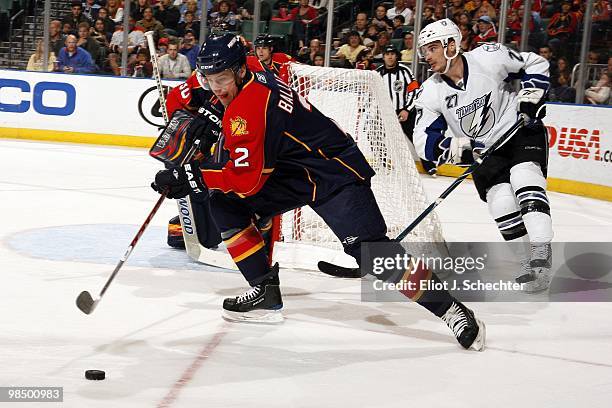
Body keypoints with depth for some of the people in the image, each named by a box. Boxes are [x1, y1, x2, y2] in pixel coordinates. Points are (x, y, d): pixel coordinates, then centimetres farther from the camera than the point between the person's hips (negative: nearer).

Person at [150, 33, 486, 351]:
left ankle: (449, 309, -11)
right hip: (292, 172, 10)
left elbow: (248, 178, -26)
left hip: (335, 173, -10)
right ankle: (266, 293, 6)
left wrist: (191, 177, -22)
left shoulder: (248, 107, -25)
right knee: (225, 205, 1)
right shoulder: (252, 80, 1)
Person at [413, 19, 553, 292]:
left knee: (525, 182, -26)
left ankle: (541, 252, -28)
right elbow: (424, 142, -10)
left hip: (520, 129, -3)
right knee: (502, 203, -11)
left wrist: (530, 96, -15)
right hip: (482, 151, 3)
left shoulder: (489, 57, -17)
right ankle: (527, 261, 5)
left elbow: (536, 64, -2)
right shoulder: (430, 93, -10)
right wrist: (457, 149, -27)